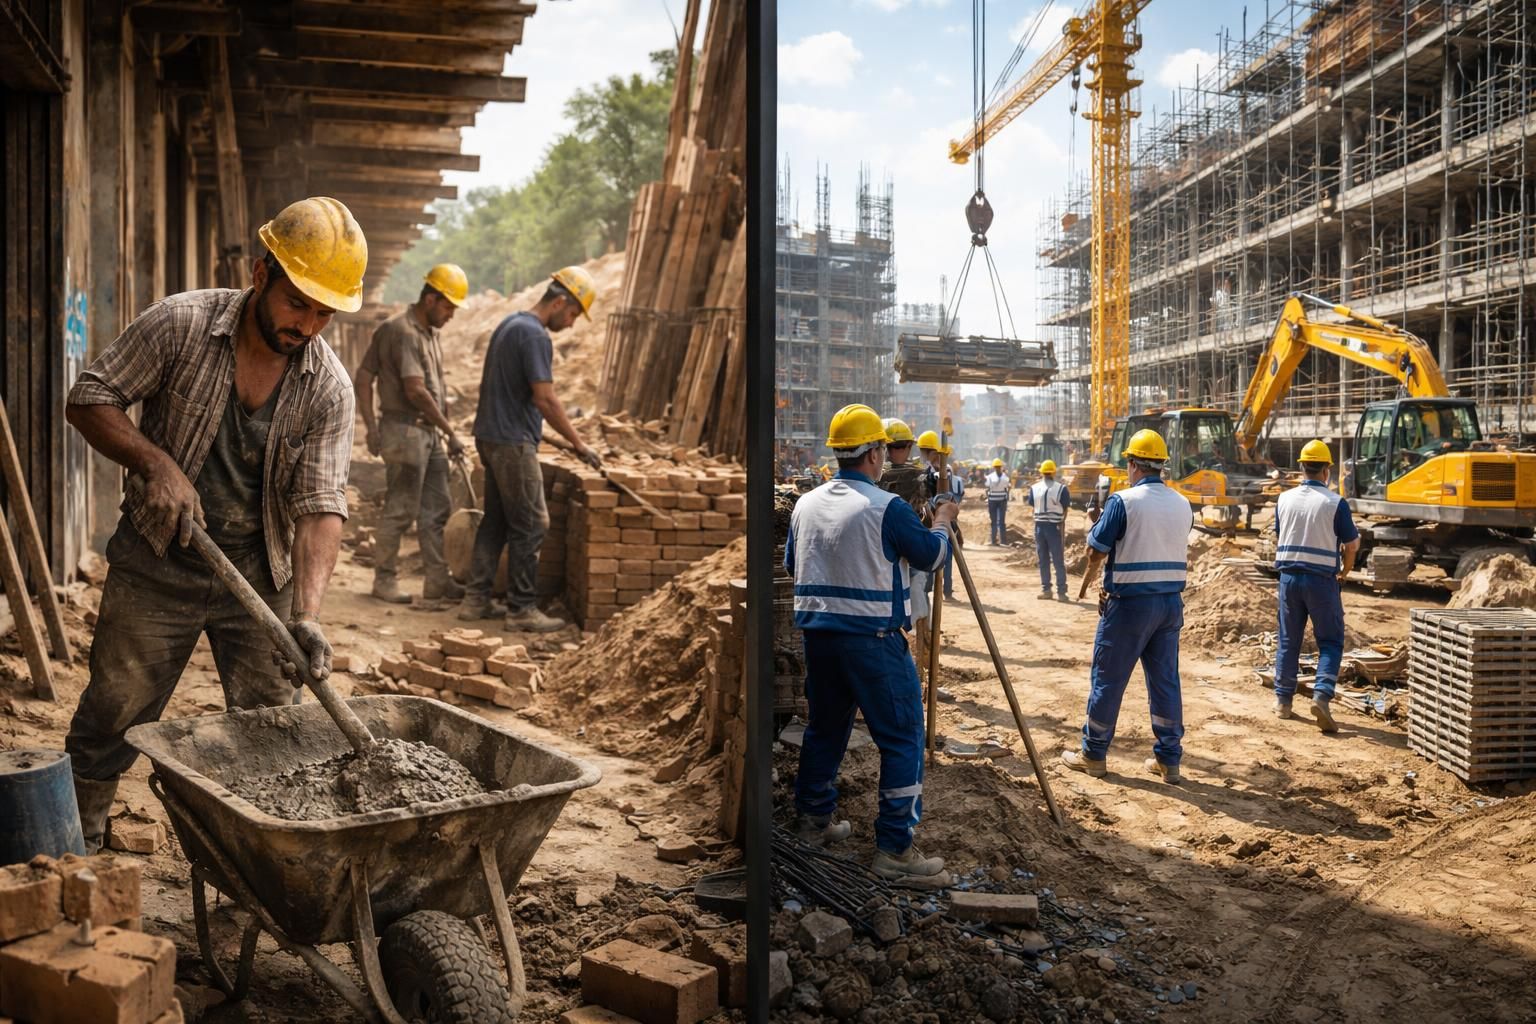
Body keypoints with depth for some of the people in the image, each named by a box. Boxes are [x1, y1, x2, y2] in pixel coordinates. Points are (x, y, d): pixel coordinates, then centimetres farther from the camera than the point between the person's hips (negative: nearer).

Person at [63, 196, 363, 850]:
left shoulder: (329, 389, -11)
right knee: (112, 716, 8)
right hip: (156, 564, -1)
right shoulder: (180, 324, -13)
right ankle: (75, 846, 30)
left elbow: (320, 505, -16)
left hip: (262, 574, 2)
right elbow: (89, 400, -7)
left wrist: (307, 612, -29)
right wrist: (156, 464, -23)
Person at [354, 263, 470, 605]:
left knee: (436, 509, 9)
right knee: (400, 510, -1)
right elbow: (415, 391, -22)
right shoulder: (401, 331, -16)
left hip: (429, 433, 9)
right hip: (405, 432, -9)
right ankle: (384, 579, 12)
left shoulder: (429, 332, 15)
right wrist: (451, 432, -18)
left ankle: (437, 581, 15)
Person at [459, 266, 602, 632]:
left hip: (490, 437, 10)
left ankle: (475, 599, 17)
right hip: (513, 443, -10)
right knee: (531, 526, -4)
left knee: (495, 521, 14)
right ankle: (522, 609, 0)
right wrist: (579, 444, -14)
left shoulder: (509, 324, 15)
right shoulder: (535, 335, -16)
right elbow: (545, 399, -20)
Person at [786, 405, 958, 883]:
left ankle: (813, 820, 31)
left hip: (817, 631, 7)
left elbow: (791, 565, 18)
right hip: (873, 637, -7)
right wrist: (942, 521, 17)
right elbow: (930, 554, -1)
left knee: (825, 727, 20)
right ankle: (894, 848, 0)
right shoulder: (886, 508, -14)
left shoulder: (806, 504, 5)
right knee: (903, 737, 0)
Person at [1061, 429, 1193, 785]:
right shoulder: (1183, 505, 5)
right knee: (1166, 680, 11)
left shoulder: (1123, 501, -13)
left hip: (1130, 602, -6)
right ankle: (1169, 759, 16)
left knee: (1108, 679, 5)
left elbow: (1095, 552, -9)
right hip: (1171, 602, 6)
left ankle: (1093, 754, 15)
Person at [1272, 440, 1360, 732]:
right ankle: (1322, 695, -12)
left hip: (1289, 576, 4)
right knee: (1330, 642, 5)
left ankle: (1282, 701, 17)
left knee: (1288, 641, 13)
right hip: (1322, 579, -4)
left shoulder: (1284, 499, 2)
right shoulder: (1335, 503, -9)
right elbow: (1351, 544, -2)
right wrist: (1345, 570, 16)